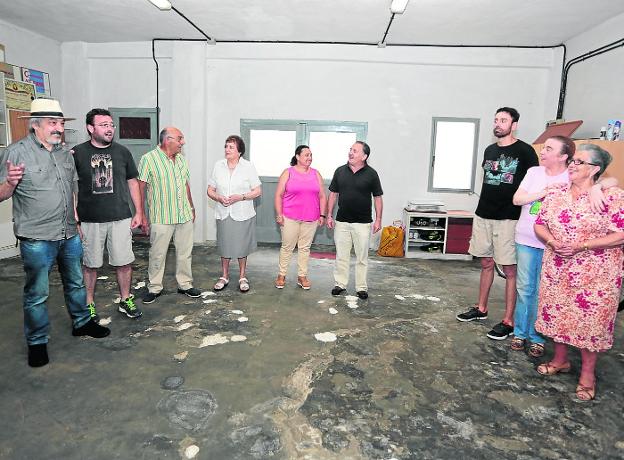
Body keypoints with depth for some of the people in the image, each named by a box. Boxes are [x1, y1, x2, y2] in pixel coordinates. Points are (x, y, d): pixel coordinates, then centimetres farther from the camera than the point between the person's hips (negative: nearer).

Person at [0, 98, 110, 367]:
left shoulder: (65, 153, 9)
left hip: (69, 235, 6)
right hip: (37, 238, -6)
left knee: (75, 283, 19)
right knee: (37, 293, 5)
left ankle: (82, 323, 37)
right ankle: (37, 342, 21)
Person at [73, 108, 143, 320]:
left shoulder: (122, 152, 5)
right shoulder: (77, 153, -1)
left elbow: (133, 182, 10)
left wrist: (139, 212, 6)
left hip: (121, 218, 1)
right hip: (89, 220, -1)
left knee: (124, 262, 5)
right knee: (90, 264, 9)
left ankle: (125, 301, 22)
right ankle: (89, 304, 25)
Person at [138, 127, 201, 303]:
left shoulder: (181, 159, 11)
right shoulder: (149, 159, -8)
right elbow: (140, 188, -8)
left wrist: (191, 208, 18)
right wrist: (141, 214, -11)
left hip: (185, 216, 6)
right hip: (161, 218, -5)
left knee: (185, 252, 11)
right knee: (158, 255, 4)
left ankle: (185, 284, 25)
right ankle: (154, 288, 19)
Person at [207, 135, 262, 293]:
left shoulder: (248, 166, -4)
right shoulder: (218, 166, 4)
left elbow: (258, 191, -4)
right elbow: (210, 190, 8)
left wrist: (240, 197, -18)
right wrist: (219, 198, -14)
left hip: (243, 215, -2)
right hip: (223, 214, 2)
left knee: (241, 246, 6)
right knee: (224, 246, 10)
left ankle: (242, 277, 23)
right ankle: (224, 276, 27)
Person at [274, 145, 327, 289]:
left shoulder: (316, 174, 9)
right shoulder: (288, 173, 1)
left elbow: (322, 196, 10)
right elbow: (279, 195, 0)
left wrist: (322, 215, 3)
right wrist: (279, 214, -6)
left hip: (311, 219, 3)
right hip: (290, 218, -2)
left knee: (305, 247, 9)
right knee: (287, 247, 4)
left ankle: (302, 276, 18)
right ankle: (281, 275, 17)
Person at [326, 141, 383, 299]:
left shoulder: (371, 174, -3)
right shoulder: (340, 171, 4)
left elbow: (378, 197, 1)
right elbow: (333, 194, 9)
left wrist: (378, 219, -4)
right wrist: (329, 215, 4)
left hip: (363, 223, -2)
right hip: (342, 221, 2)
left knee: (362, 257, 7)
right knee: (341, 256, 9)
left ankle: (361, 287, 17)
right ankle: (340, 284, 21)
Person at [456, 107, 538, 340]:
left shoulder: (524, 151, -5)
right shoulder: (489, 150, 13)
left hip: (508, 218, -6)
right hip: (483, 216, 6)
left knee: (510, 269, -1)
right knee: (486, 263, 15)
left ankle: (509, 321, 7)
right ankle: (481, 309, 28)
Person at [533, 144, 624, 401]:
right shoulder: (556, 193, 5)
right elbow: (540, 225, 7)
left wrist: (580, 246, -21)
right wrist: (553, 242, -13)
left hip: (595, 273, -4)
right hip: (557, 270, 5)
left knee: (590, 319, 3)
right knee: (557, 314, 13)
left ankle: (588, 372, 20)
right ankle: (560, 360, 32)